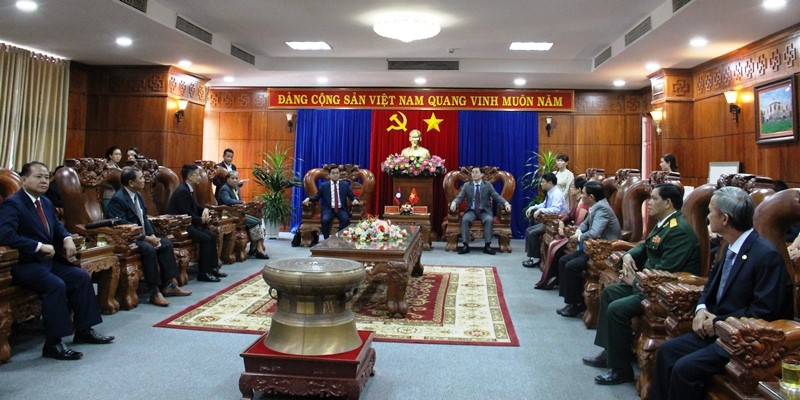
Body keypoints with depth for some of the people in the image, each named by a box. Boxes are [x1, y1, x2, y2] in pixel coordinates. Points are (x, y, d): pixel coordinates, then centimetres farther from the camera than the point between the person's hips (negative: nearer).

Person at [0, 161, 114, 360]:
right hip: (24, 264, -9)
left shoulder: (46, 202, 12)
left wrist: (67, 239, 4)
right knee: (56, 285, -30)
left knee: (81, 276, -4)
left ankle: (84, 331, 6)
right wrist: (40, 246, -26)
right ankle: (52, 344, -20)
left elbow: (57, 226, 26)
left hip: (47, 260, 9)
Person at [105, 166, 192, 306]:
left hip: (141, 235, 10)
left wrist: (153, 236, -4)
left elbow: (144, 219, 13)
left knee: (166, 244, 0)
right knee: (149, 249, -31)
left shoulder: (137, 194, 8)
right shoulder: (118, 199, -20)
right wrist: (147, 238, -24)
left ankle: (168, 285, 3)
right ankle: (154, 292, -24)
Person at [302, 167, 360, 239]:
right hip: (328, 209, -1)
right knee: (325, 220, -32)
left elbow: (352, 196, 11)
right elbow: (316, 197, 11)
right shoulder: (324, 185, 10)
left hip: (341, 209, 1)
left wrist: (355, 199, -12)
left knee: (346, 219, -32)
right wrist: (308, 199, -10)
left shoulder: (345, 185, 12)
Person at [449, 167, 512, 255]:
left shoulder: (488, 185, 6)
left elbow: (497, 196, -3)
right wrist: (454, 203, -24)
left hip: (484, 211, 0)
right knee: (465, 219, -31)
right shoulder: (466, 185, 8)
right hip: (471, 211, 1)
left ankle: (487, 246, -28)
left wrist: (506, 204, -22)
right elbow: (459, 197, 0)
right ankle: (466, 245, -28)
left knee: (489, 220, -33)